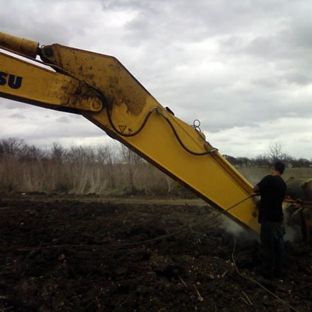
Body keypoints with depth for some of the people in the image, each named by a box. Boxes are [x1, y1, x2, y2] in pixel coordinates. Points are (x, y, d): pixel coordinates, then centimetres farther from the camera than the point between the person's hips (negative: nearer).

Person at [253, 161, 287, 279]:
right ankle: (278, 271, 21)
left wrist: (262, 190, 11)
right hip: (278, 218, 8)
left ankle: (268, 272, 8)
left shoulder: (269, 178, -13)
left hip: (269, 219, -8)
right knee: (279, 245, 13)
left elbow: (255, 189, -9)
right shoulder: (283, 184, 11)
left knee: (268, 246, 1)